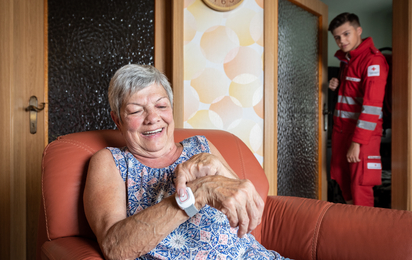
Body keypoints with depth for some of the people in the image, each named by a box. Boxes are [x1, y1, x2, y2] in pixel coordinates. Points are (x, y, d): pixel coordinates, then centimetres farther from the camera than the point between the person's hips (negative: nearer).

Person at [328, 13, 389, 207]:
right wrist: (338, 86, 7)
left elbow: (372, 105, -21)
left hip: (363, 132, -8)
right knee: (342, 180, 14)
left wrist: (357, 142, -25)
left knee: (360, 187, -5)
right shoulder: (345, 59, 14)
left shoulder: (373, 60, -13)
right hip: (341, 129, 8)